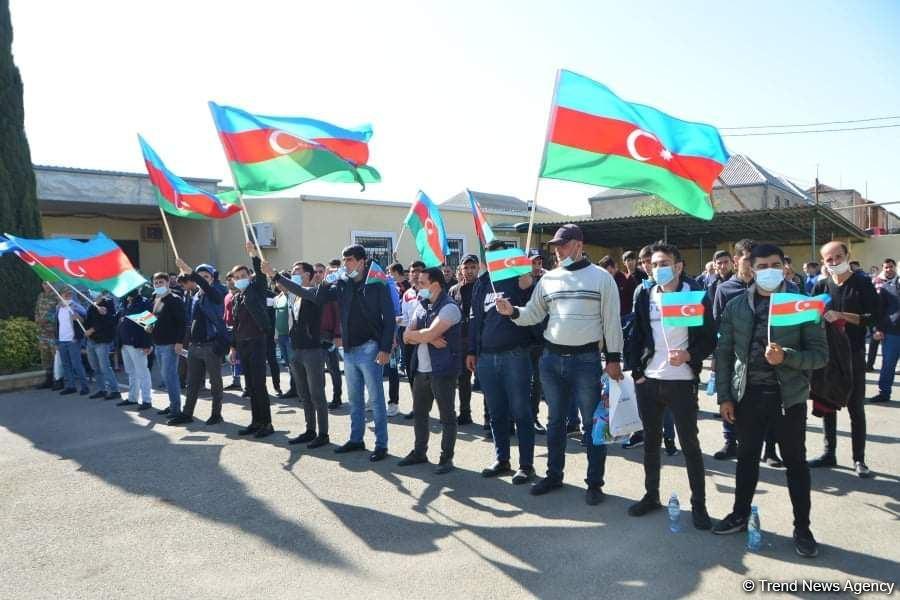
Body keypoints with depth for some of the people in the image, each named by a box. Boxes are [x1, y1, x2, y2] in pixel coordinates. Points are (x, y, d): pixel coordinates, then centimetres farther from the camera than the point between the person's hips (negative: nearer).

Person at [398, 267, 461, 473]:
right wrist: (428, 337, -13)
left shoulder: (449, 307, -13)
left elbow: (429, 334, -24)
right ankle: (419, 452, 32)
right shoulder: (422, 306, 13)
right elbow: (407, 336, 4)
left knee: (447, 416, 4)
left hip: (443, 370, -8)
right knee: (419, 413, 17)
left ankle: (446, 458, 14)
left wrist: (413, 334, -5)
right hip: (422, 369, 8)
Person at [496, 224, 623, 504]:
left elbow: (611, 321, -5)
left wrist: (613, 358, -7)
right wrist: (512, 311, -11)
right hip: (551, 357, 4)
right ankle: (554, 475, 29)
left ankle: (595, 483, 16)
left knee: (592, 423, 5)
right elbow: (534, 314, 9)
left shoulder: (601, 277, -4)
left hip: (586, 359, -4)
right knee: (556, 420, 15)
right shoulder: (548, 279, 8)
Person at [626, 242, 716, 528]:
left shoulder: (697, 295, -5)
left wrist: (688, 356, -22)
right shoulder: (645, 295, 4)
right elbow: (636, 335, 8)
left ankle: (698, 504, 17)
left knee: (690, 443, 4)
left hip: (682, 381, -3)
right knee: (650, 440, 13)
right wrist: (636, 372, 1)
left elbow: (709, 339, -5)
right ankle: (651, 495, 27)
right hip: (648, 379, 3)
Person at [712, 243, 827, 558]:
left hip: (789, 396, -2)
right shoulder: (736, 306, 1)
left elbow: (820, 354, -5)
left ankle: (802, 528, 25)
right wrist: (724, 396, -2)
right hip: (748, 394, 2)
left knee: (795, 462, 10)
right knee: (746, 458, 16)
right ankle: (740, 515, 32)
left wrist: (785, 356, -23)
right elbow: (724, 353, 3)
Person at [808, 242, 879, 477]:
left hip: (853, 354, -3)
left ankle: (859, 459, 13)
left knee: (855, 408, 4)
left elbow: (873, 318, -11)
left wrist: (841, 315, -21)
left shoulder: (863, 284, -3)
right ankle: (829, 453, 21)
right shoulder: (821, 286, 6)